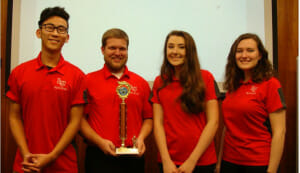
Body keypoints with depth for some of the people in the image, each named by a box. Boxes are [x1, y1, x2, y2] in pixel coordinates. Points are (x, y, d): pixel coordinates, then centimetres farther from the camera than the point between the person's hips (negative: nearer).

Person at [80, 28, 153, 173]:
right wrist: (100, 142, -12)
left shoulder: (141, 83, 8)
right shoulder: (89, 81, 0)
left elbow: (148, 118, 11)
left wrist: (140, 138, -5)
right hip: (99, 156, -2)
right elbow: (80, 118, -3)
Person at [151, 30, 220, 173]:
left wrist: (192, 161, -11)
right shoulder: (159, 82, 4)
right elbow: (158, 123, 0)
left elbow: (213, 122, -8)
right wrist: (166, 160, -10)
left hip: (201, 161, -2)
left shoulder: (205, 78, -4)